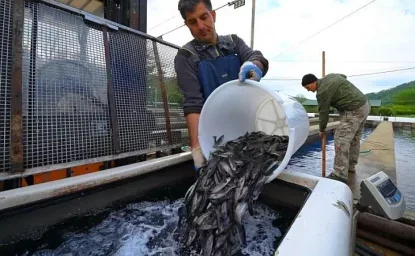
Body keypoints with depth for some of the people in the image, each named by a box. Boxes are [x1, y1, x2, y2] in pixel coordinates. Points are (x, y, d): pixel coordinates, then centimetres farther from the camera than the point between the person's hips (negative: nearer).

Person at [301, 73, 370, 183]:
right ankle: (351, 166, 32)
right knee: (354, 139, 18)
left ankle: (340, 175, -7)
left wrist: (322, 130, 6)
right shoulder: (329, 76, 10)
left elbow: (323, 112, -8)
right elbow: (344, 76, 34)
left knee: (341, 140, -10)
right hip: (364, 104, 10)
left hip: (354, 110, -10)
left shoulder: (322, 91, -17)